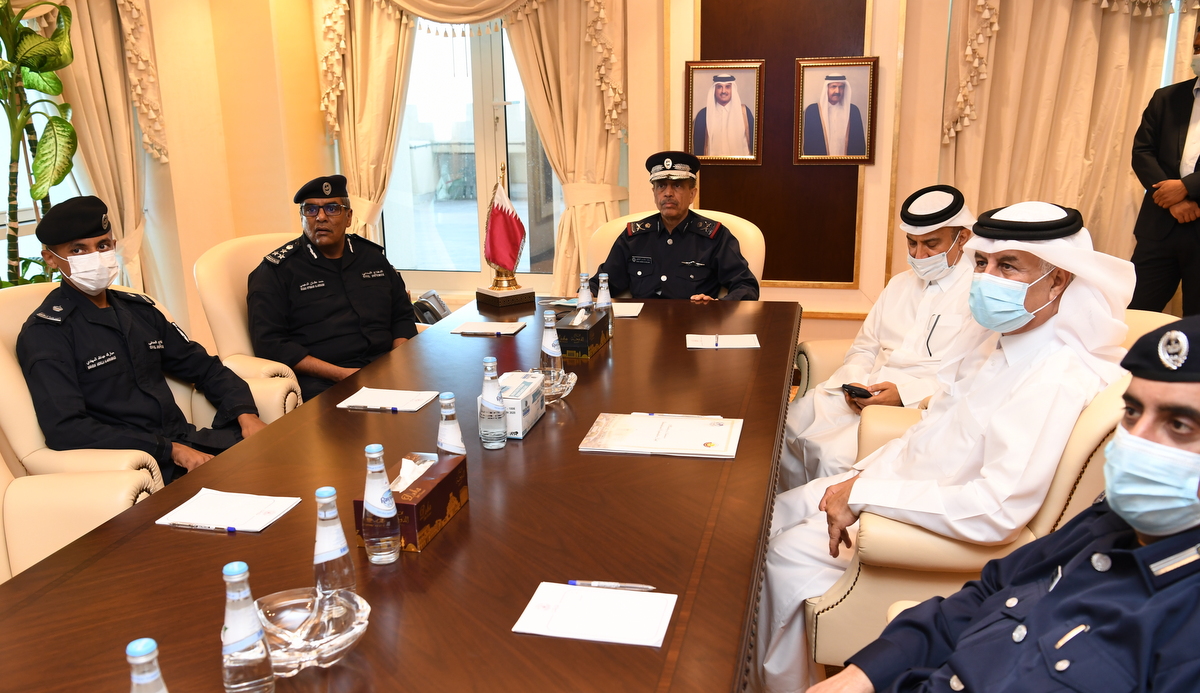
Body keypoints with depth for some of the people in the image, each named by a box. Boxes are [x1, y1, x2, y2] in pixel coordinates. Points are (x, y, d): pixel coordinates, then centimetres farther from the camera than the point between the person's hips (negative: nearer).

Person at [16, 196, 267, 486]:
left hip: (183, 442, 7)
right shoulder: (45, 332, -4)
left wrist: (245, 414, 0)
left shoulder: (139, 309, 17)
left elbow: (203, 367, 21)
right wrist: (170, 450, -19)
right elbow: (64, 429, -15)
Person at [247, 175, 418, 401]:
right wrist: (340, 374, -14)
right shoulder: (276, 270, 4)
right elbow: (268, 343, -5)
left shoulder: (372, 256, 18)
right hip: (323, 384, -5)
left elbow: (402, 316, 22)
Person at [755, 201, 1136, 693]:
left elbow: (997, 511, -35)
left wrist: (866, 494, -29)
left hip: (944, 521, -9)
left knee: (789, 552, -10)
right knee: (773, 515, 9)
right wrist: (858, 479, -1)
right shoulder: (994, 336, -1)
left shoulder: (1057, 381, -29)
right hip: (902, 479, 9)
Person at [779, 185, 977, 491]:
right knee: (785, 427, -10)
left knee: (834, 456, -28)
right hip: (858, 395, 7)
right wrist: (854, 382, 0)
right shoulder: (899, 284, 21)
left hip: (917, 406, -7)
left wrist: (906, 393, -21)